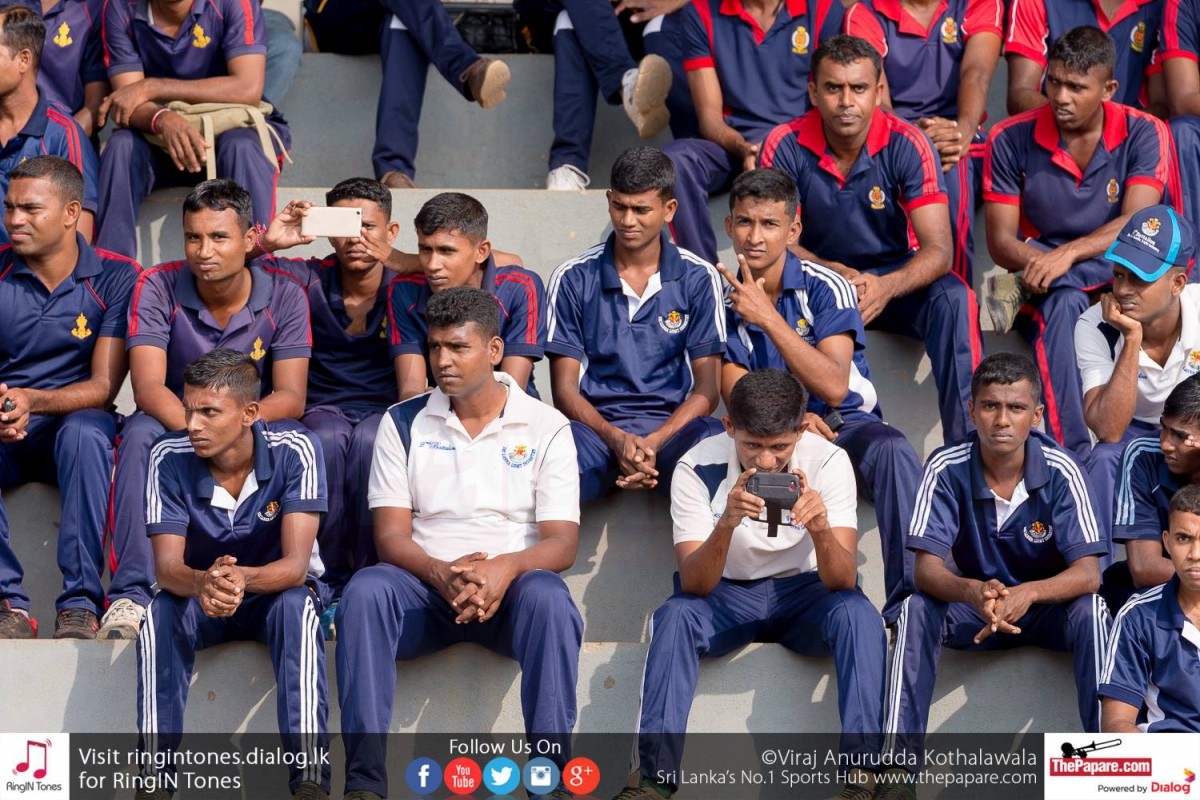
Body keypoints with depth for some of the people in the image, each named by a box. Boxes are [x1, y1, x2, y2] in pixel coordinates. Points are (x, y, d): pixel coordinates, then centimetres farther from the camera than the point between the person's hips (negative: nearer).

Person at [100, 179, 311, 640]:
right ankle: (132, 594, -37)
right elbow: (148, 387, -20)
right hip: (173, 422, 0)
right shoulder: (157, 287, -10)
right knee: (141, 433, -34)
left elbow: (291, 396, -15)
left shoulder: (284, 296, -8)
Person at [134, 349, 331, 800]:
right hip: (200, 601, 2)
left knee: (296, 604, -36)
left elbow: (295, 564, -28)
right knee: (161, 610, -31)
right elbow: (167, 566, -22)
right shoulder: (170, 459, -16)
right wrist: (203, 583, -47)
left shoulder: (294, 452, -22)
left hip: (275, 592, -2)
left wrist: (243, 578, -51)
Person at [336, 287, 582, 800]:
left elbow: (562, 543, -3)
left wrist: (506, 567, -26)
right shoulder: (403, 424, 9)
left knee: (549, 600, -36)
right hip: (426, 587, 1)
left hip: (510, 588, -1)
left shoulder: (546, 428, 5)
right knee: (365, 591, -32)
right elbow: (391, 535, 1)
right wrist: (440, 574, -22)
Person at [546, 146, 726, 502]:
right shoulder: (574, 278, 7)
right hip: (595, 427, -1)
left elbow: (707, 389, 4)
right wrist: (616, 438, -16)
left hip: (671, 425, 1)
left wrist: (654, 443, -15)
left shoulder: (698, 278, 8)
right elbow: (565, 390, 5)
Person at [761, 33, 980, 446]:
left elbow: (938, 250, -20)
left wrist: (886, 287, -41)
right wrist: (835, 273, -32)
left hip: (894, 277, 0)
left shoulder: (907, 145, -15)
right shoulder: (786, 146, -13)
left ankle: (965, 439, -29)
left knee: (954, 299, -32)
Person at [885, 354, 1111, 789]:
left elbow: (1088, 573, -24)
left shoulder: (1061, 471, -19)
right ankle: (899, 750, -27)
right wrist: (973, 591, -46)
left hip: (1047, 606, -1)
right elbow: (927, 569, -23)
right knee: (916, 608, -27)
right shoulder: (947, 469, -17)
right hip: (974, 606, 1)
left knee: (1090, 610, -33)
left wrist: (1028, 593, -45)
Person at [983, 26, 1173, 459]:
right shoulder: (1011, 139, -2)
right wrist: (1044, 264, -25)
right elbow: (1001, 240, -3)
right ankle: (1072, 455, -45)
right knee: (1064, 300, -37)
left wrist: (1068, 254, -30)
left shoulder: (1144, 134, -3)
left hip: (1121, 280, 1)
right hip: (1045, 290, 0)